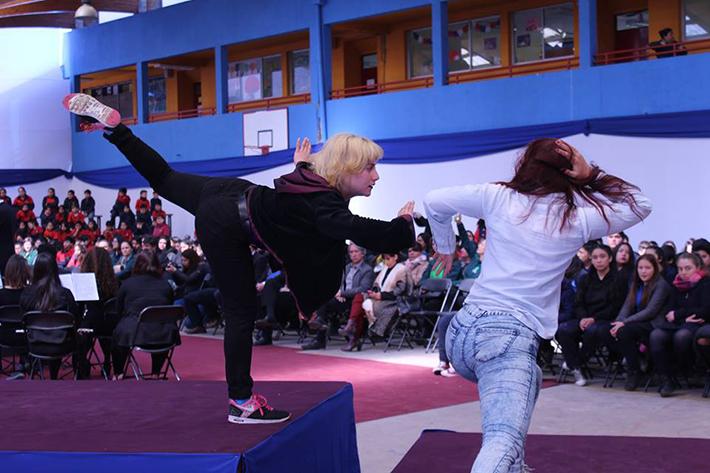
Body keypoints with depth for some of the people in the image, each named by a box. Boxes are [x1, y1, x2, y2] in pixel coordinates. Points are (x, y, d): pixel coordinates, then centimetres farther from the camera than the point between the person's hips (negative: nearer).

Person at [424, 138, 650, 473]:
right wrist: (591, 175, 11)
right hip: (510, 338, -5)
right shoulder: (577, 219, 3)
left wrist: (445, 248, 33)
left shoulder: (498, 197, 8)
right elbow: (640, 205, 19)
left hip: (463, 330, 6)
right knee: (504, 442, -21)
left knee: (527, 382, 36)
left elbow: (434, 202, 18)